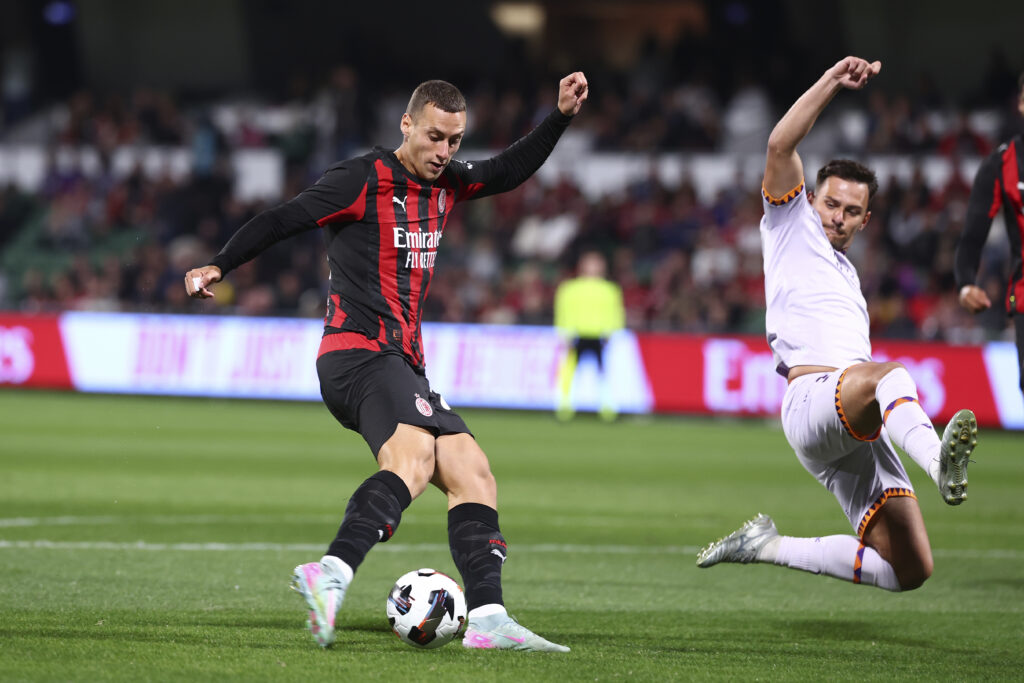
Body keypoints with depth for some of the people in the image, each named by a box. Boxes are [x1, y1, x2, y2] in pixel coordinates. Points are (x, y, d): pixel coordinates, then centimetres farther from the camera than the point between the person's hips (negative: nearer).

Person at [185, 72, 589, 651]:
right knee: (413, 457, -33)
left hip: (402, 365, 9)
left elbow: (513, 170, 31)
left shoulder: (447, 184, 18)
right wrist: (220, 266, -15)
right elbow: (282, 220, -7)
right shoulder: (364, 180, -5)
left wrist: (562, 116, 20)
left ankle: (487, 619, -2)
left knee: (473, 473, 2)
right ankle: (332, 573, -52)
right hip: (358, 351, -9)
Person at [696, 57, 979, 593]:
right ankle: (940, 465, -70)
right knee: (890, 374, -40)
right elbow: (780, 145, 0)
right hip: (812, 397, -7)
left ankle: (770, 547, 10)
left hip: (862, 431, 7)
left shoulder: (846, 274, 33)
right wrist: (832, 81, -3)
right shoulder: (792, 226, 14)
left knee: (909, 569, -6)